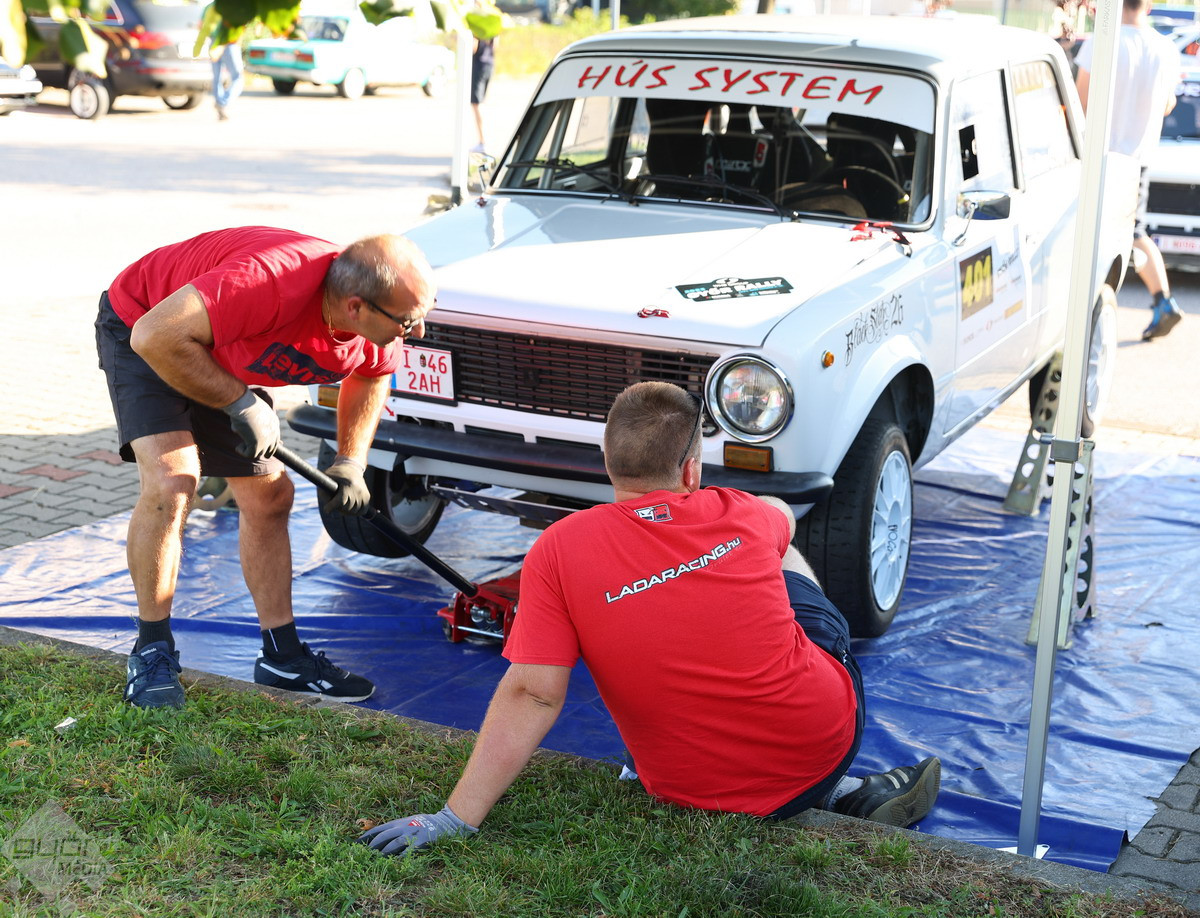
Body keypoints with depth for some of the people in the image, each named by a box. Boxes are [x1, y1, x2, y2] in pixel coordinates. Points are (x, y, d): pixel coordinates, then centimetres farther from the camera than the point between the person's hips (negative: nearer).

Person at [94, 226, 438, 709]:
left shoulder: (381, 328, -19)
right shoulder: (272, 281, -43)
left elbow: (371, 374, 7)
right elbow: (157, 336, -38)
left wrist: (351, 461, -2)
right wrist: (240, 403, -30)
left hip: (226, 356, 7)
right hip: (141, 328, -7)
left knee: (269, 497, 5)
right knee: (171, 481, -23)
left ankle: (282, 655, 16)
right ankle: (152, 651, -6)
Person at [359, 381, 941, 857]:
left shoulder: (558, 551, -15)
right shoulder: (741, 515, -7)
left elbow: (532, 694, -19)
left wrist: (455, 818, -15)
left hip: (701, 793, -1)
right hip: (831, 734, 1)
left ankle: (838, 793, 24)